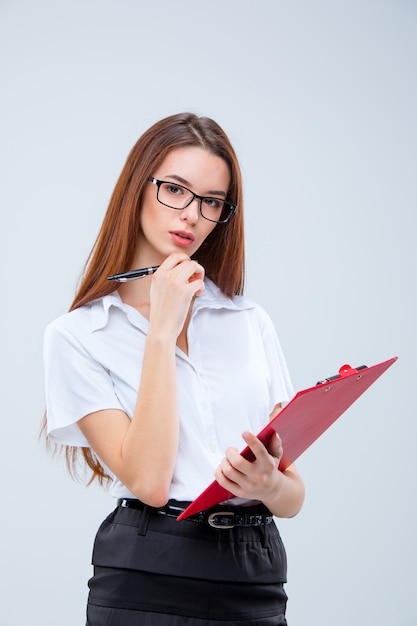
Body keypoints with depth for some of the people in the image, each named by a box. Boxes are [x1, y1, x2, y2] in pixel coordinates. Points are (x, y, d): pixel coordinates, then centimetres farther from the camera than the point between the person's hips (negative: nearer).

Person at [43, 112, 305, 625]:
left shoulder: (251, 322, 8)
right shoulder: (77, 336, -3)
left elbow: (293, 495, 8)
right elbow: (149, 482, -15)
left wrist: (269, 485, -15)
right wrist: (163, 330, -12)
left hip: (257, 583, 3)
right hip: (147, 585, -3)